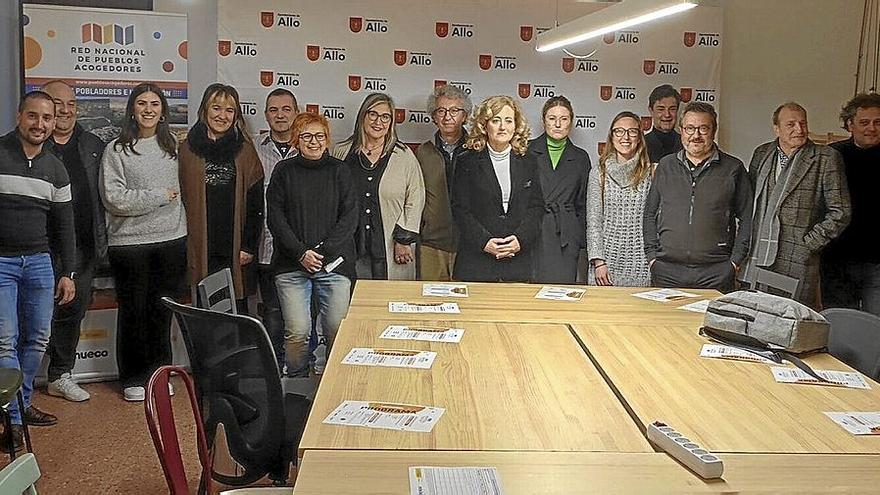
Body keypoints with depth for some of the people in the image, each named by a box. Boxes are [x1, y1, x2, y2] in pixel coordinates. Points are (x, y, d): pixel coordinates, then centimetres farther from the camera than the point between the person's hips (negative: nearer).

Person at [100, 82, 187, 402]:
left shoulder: (172, 146, 9)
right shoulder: (116, 150, -4)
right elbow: (114, 198, -12)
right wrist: (160, 196, -9)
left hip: (171, 240, 3)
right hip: (129, 242, -3)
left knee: (162, 310, 10)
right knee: (133, 312, 6)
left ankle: (158, 373, 23)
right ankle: (133, 379, 19)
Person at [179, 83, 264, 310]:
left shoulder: (245, 151, 7)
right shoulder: (187, 149, 8)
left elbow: (255, 203, 3)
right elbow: (180, 198, 8)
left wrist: (249, 246, -4)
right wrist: (181, 245, 1)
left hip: (237, 250, 0)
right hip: (201, 250, 0)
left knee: (237, 312, 1)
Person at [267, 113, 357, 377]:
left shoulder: (339, 170, 7)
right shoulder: (284, 171, 8)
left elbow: (350, 216, 1)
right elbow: (275, 217, 2)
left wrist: (323, 251, -9)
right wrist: (301, 252, -9)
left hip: (334, 263, 0)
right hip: (292, 265, 0)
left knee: (337, 330, -2)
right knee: (297, 332, -5)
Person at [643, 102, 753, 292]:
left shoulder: (733, 168, 6)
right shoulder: (665, 166, 12)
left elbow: (746, 219, 6)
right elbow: (650, 214, 15)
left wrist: (735, 260, -2)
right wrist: (652, 256, 5)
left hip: (716, 271, -1)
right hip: (666, 271, 2)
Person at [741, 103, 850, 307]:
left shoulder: (826, 158, -2)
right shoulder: (762, 153, 13)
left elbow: (840, 212, -2)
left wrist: (807, 244, -6)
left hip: (796, 267, -4)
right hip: (754, 262, 4)